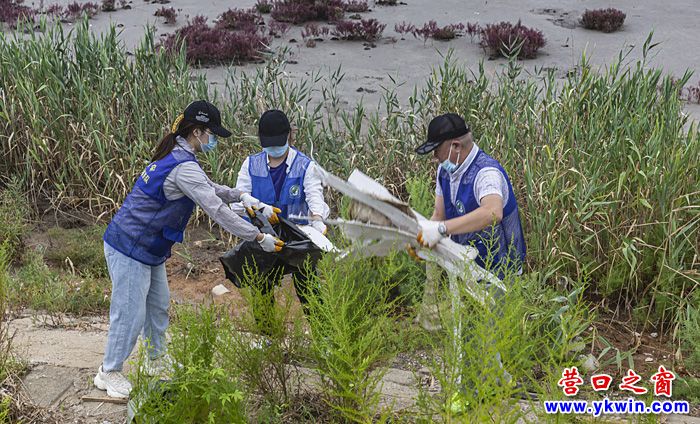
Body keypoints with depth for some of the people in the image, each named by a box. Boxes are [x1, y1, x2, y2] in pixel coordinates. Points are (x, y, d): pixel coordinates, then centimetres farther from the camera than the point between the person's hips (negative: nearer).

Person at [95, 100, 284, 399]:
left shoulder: (177, 156, 7)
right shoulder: (184, 167, -25)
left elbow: (211, 189, 20)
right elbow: (217, 211, -25)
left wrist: (244, 197, 7)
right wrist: (260, 238, -19)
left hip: (150, 248, 10)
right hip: (130, 248, -10)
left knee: (158, 304, 21)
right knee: (131, 313, 0)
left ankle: (156, 360, 37)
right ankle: (109, 373, 16)